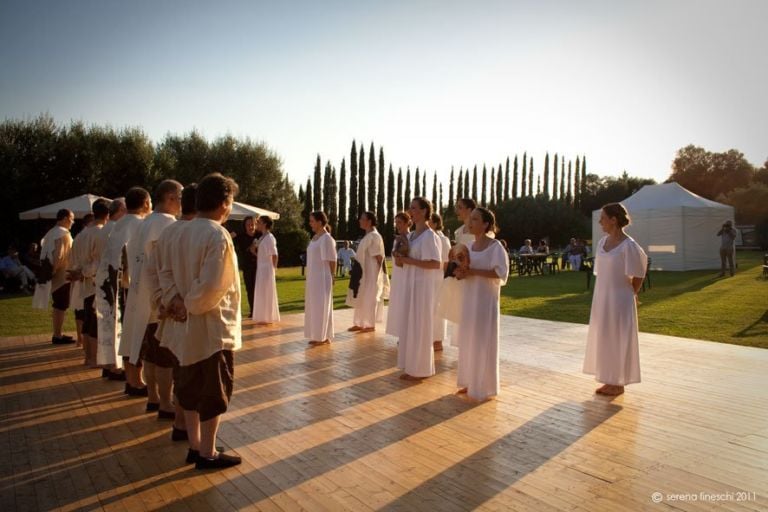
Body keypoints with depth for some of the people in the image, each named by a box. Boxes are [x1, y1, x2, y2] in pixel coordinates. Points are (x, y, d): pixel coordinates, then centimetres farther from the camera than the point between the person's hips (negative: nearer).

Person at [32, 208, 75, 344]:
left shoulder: (51, 232, 14)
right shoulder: (64, 234, -15)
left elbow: (46, 253, 15)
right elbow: (59, 255, -23)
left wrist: (50, 270, 14)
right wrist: (54, 270, -13)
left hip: (53, 275, 9)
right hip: (62, 275, -9)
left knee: (58, 306, 16)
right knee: (61, 306, -3)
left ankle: (57, 334, 22)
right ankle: (57, 336, 1)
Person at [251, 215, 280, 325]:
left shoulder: (269, 237, -14)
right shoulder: (261, 238, 13)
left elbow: (274, 255, -16)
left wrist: (273, 268, -8)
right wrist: (254, 249, -1)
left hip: (267, 269, -9)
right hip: (261, 268, 9)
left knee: (266, 293, -3)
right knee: (262, 293, 13)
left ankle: (267, 318, 5)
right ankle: (264, 317, 21)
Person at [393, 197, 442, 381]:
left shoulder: (429, 235, -13)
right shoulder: (412, 235, 12)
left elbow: (436, 264, -21)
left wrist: (408, 260, -21)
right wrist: (400, 260, -3)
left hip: (423, 286, -8)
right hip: (411, 285, 9)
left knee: (420, 327, -1)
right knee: (410, 326, 11)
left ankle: (421, 369, 10)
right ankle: (413, 367, 20)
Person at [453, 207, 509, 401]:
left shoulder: (495, 246, -11)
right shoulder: (470, 246, 10)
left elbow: (501, 272, -19)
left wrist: (472, 272, -23)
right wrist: (460, 273, -7)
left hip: (486, 299, -7)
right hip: (469, 298, 7)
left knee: (483, 342, -1)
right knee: (468, 341, 11)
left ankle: (484, 388, 11)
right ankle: (470, 382, 23)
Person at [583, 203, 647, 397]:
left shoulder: (628, 245, -16)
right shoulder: (602, 242, 6)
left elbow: (638, 274, -7)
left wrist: (631, 294, 4)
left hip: (620, 299, -7)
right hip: (602, 297, 7)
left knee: (618, 339, 3)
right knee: (603, 339, 12)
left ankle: (618, 384, 16)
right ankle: (610, 381, 25)